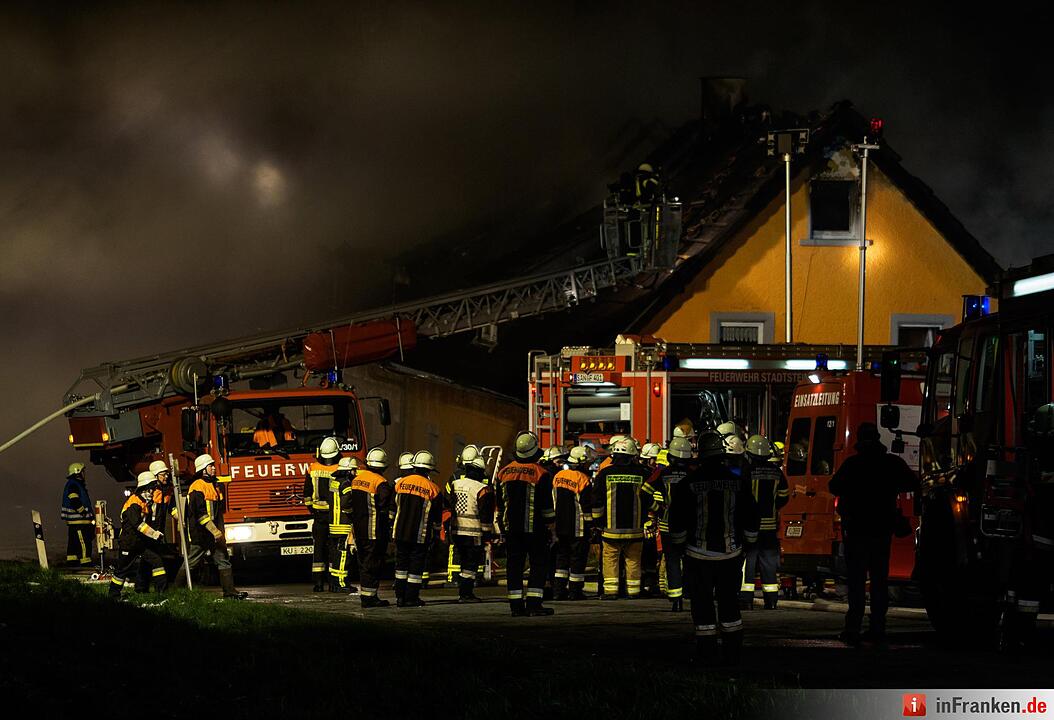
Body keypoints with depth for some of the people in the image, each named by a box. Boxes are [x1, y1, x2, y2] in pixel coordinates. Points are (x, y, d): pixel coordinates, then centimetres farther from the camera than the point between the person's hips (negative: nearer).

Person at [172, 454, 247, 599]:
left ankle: (230, 591, -1)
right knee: (190, 564, -3)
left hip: (213, 535, 9)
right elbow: (200, 513, -20)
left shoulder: (213, 486, 18)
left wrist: (221, 535, 19)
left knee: (224, 561, 2)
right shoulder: (197, 487, -13)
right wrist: (215, 532, -22)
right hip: (200, 534, -9)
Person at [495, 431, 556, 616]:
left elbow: (499, 504, 13)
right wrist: (550, 525, 2)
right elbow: (547, 505, -8)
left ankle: (516, 605, 5)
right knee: (538, 565, 1)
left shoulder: (503, 473, 7)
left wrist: (502, 527, 20)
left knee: (514, 566, 7)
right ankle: (533, 604, -7)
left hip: (511, 528, 4)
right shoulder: (540, 474, -9)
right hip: (534, 528, -4)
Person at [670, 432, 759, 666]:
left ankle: (707, 655, 3)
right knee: (729, 602, 12)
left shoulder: (689, 484, -8)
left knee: (702, 603, 4)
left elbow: (678, 520, -2)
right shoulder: (738, 482, -1)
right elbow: (750, 517, 7)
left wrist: (678, 541, 15)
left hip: (699, 553, -2)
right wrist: (748, 541, 21)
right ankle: (732, 654, 14)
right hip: (730, 552, 2)